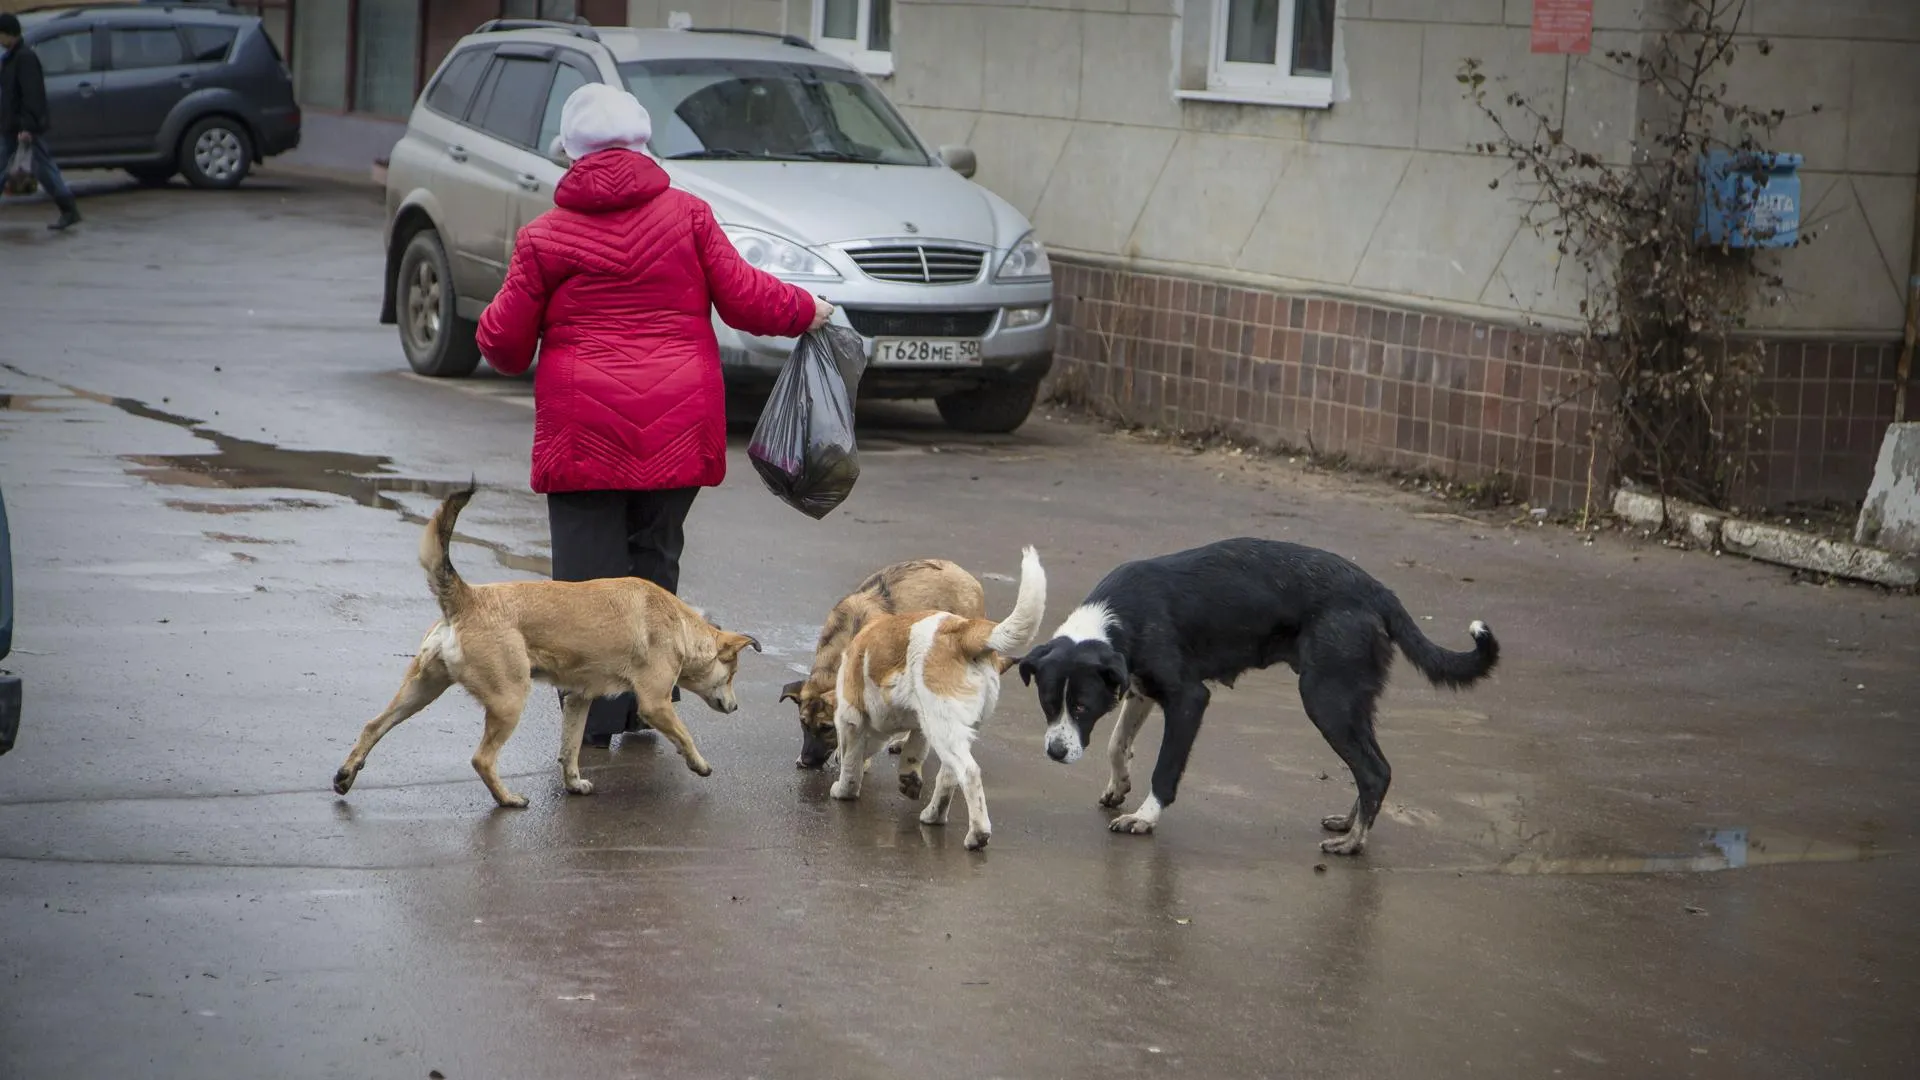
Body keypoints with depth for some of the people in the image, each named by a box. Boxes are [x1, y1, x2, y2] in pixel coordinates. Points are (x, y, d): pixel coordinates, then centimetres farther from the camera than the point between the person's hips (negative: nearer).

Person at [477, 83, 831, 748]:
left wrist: (496, 334, 26)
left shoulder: (545, 237, 0)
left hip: (583, 430, -2)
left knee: (588, 573, 3)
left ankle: (595, 718, 1)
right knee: (654, 560, 16)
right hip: (676, 429, 2)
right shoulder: (686, 216, 1)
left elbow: (505, 342, 2)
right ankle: (648, 704, 19)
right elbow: (744, 298, 0)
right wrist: (807, 311, 17)